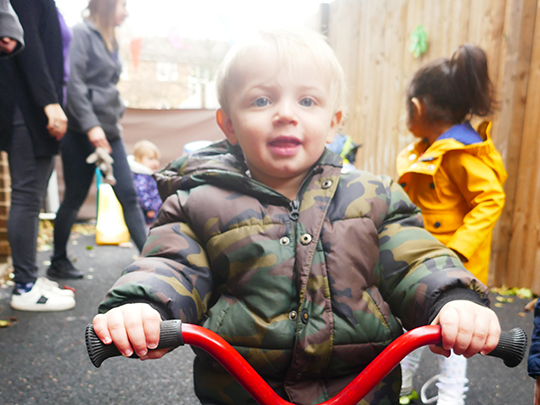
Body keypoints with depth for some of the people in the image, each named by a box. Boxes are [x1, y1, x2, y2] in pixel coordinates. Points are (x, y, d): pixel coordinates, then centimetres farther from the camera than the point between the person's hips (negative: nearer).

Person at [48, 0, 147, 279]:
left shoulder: (109, 41, 18)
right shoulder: (81, 34, -6)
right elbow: (74, 83, -15)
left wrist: (116, 116, 13)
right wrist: (91, 125, -21)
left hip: (108, 131, 7)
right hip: (81, 132, -7)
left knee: (128, 195, -1)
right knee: (74, 198, 2)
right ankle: (58, 262, 19)